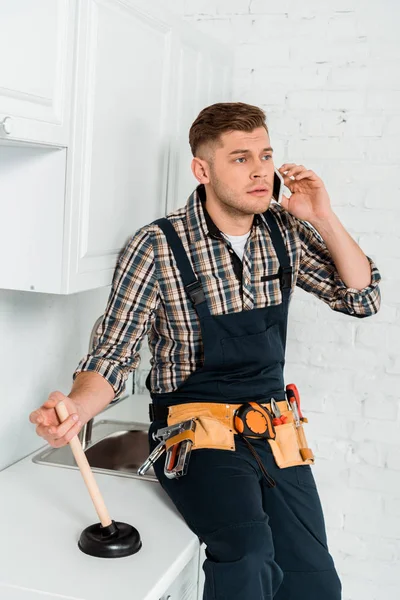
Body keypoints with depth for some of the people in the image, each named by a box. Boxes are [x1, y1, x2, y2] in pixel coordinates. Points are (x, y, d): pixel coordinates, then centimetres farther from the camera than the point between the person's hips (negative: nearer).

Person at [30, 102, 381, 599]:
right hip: (196, 430, -5)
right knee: (248, 554, -31)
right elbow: (114, 354, -10)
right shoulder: (157, 247, -12)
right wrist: (77, 405, -32)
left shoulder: (286, 232, 2)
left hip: (272, 430, 5)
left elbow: (362, 299, 5)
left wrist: (324, 219, -8)